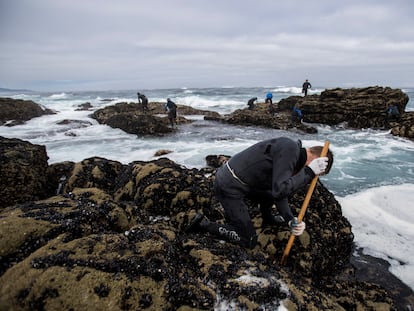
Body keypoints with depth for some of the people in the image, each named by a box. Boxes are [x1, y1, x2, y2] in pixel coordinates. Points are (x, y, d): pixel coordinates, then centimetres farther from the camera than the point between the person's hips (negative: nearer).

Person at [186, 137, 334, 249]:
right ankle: (203, 224, 8)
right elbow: (279, 190, -27)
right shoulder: (290, 149, -20)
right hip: (229, 188, -9)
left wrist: (291, 220, -1)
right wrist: (309, 172, -20)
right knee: (249, 241, 3)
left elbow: (280, 191, 12)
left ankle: (268, 218, 51)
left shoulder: (292, 155, 10)